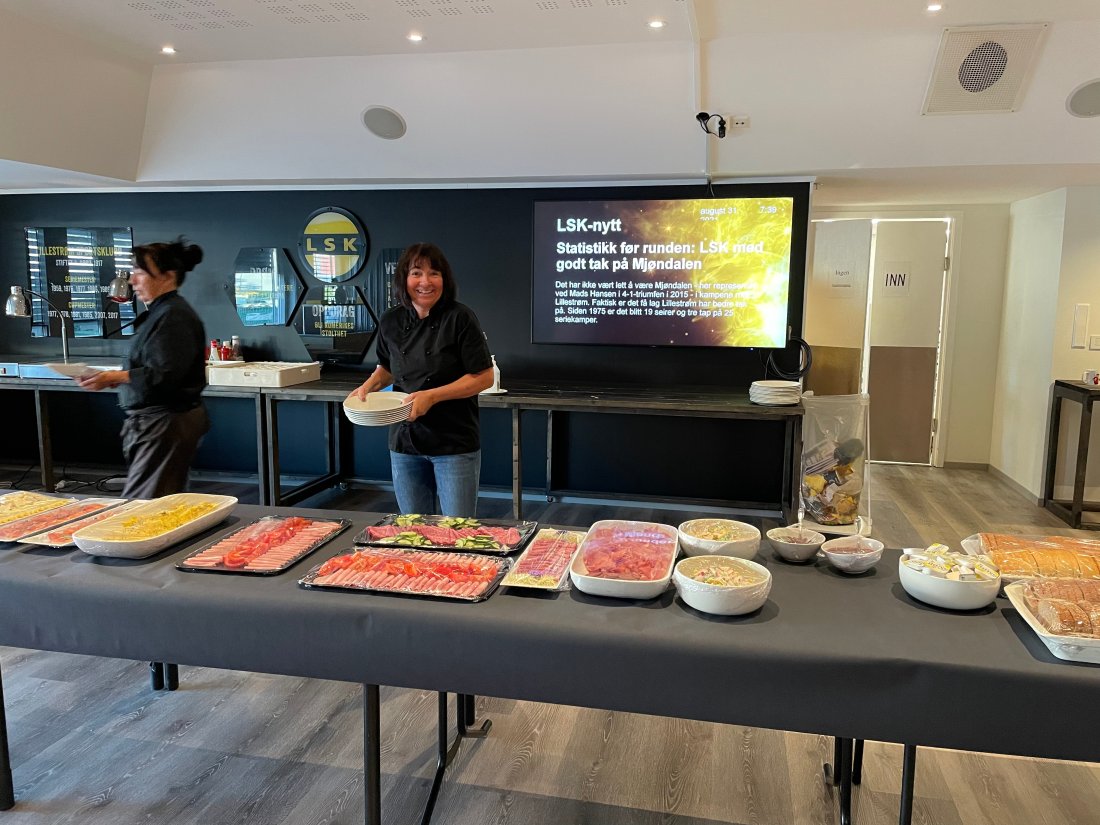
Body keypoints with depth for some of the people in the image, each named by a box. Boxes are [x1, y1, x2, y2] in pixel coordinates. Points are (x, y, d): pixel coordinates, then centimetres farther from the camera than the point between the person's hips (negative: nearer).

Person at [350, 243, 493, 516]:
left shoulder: (459, 317, -11)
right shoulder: (390, 321, 3)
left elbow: (484, 377, -12)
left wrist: (432, 396, -19)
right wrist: (368, 386, 0)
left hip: (455, 443, -4)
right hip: (405, 441, 5)